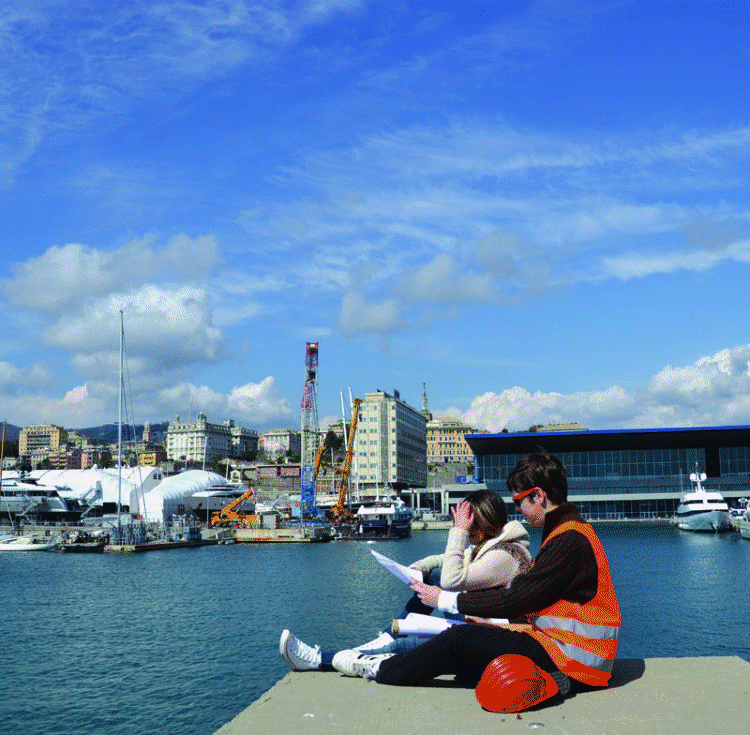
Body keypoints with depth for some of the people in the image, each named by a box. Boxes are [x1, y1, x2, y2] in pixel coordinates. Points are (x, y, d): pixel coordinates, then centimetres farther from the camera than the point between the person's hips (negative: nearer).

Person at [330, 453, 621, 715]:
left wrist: (445, 600, -10)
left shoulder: (570, 540, -20)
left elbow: (514, 599, -20)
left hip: (570, 659, -10)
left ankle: (382, 669, 4)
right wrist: (492, 621, 12)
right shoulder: (568, 531, 13)